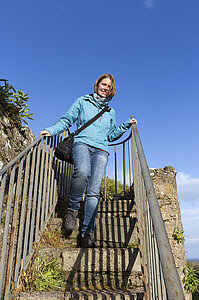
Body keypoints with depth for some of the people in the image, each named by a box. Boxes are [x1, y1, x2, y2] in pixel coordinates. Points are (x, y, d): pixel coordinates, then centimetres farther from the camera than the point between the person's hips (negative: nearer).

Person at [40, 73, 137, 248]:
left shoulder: (111, 112, 27)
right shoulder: (82, 102, 17)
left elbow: (111, 135, 30)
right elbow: (67, 120, 14)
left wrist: (127, 125, 20)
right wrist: (51, 130, 0)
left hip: (101, 149, 3)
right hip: (82, 143, -2)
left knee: (94, 191, -14)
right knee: (82, 171, -37)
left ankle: (87, 233, -15)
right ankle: (73, 208, -13)